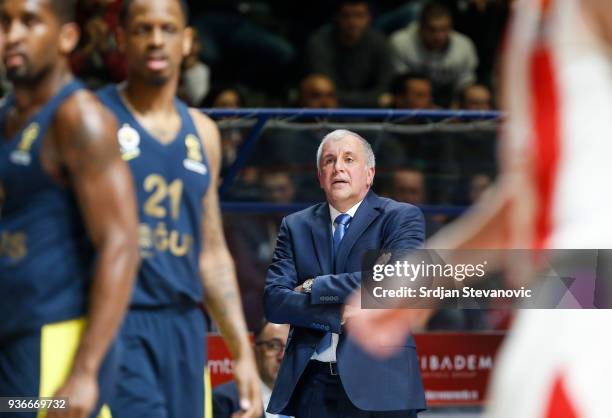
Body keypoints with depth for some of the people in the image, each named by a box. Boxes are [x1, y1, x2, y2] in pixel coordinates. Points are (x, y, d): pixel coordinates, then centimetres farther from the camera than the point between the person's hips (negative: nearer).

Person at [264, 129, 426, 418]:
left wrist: (314, 288, -8)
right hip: (312, 383, 3)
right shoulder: (295, 226, 13)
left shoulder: (402, 218, 4)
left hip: (378, 381, -3)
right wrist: (340, 314, -11)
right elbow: (274, 301, 3)